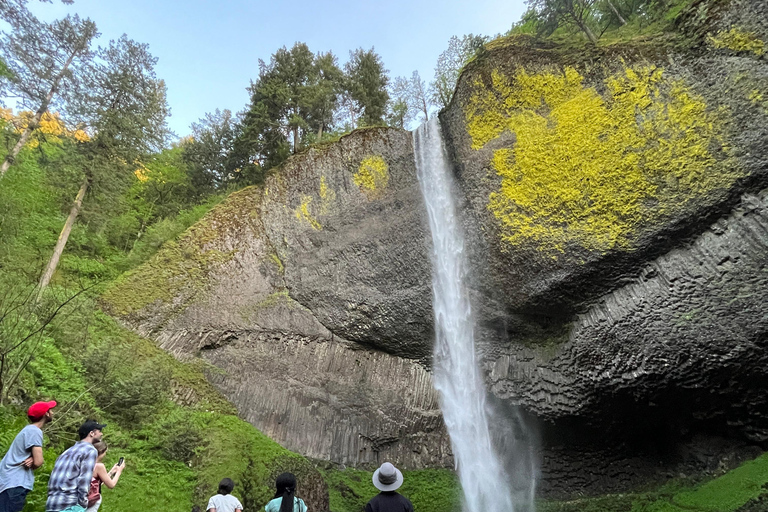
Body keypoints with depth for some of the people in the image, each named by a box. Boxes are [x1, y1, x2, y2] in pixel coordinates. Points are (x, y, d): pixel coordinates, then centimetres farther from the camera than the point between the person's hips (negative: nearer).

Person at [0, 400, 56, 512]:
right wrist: (32, 462, 2)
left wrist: (31, 460, -8)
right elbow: (38, 462, -20)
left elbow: (34, 458, 14)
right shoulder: (34, 431, -14)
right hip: (15, 484, -10)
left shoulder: (29, 429, 17)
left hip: (12, 482, 10)